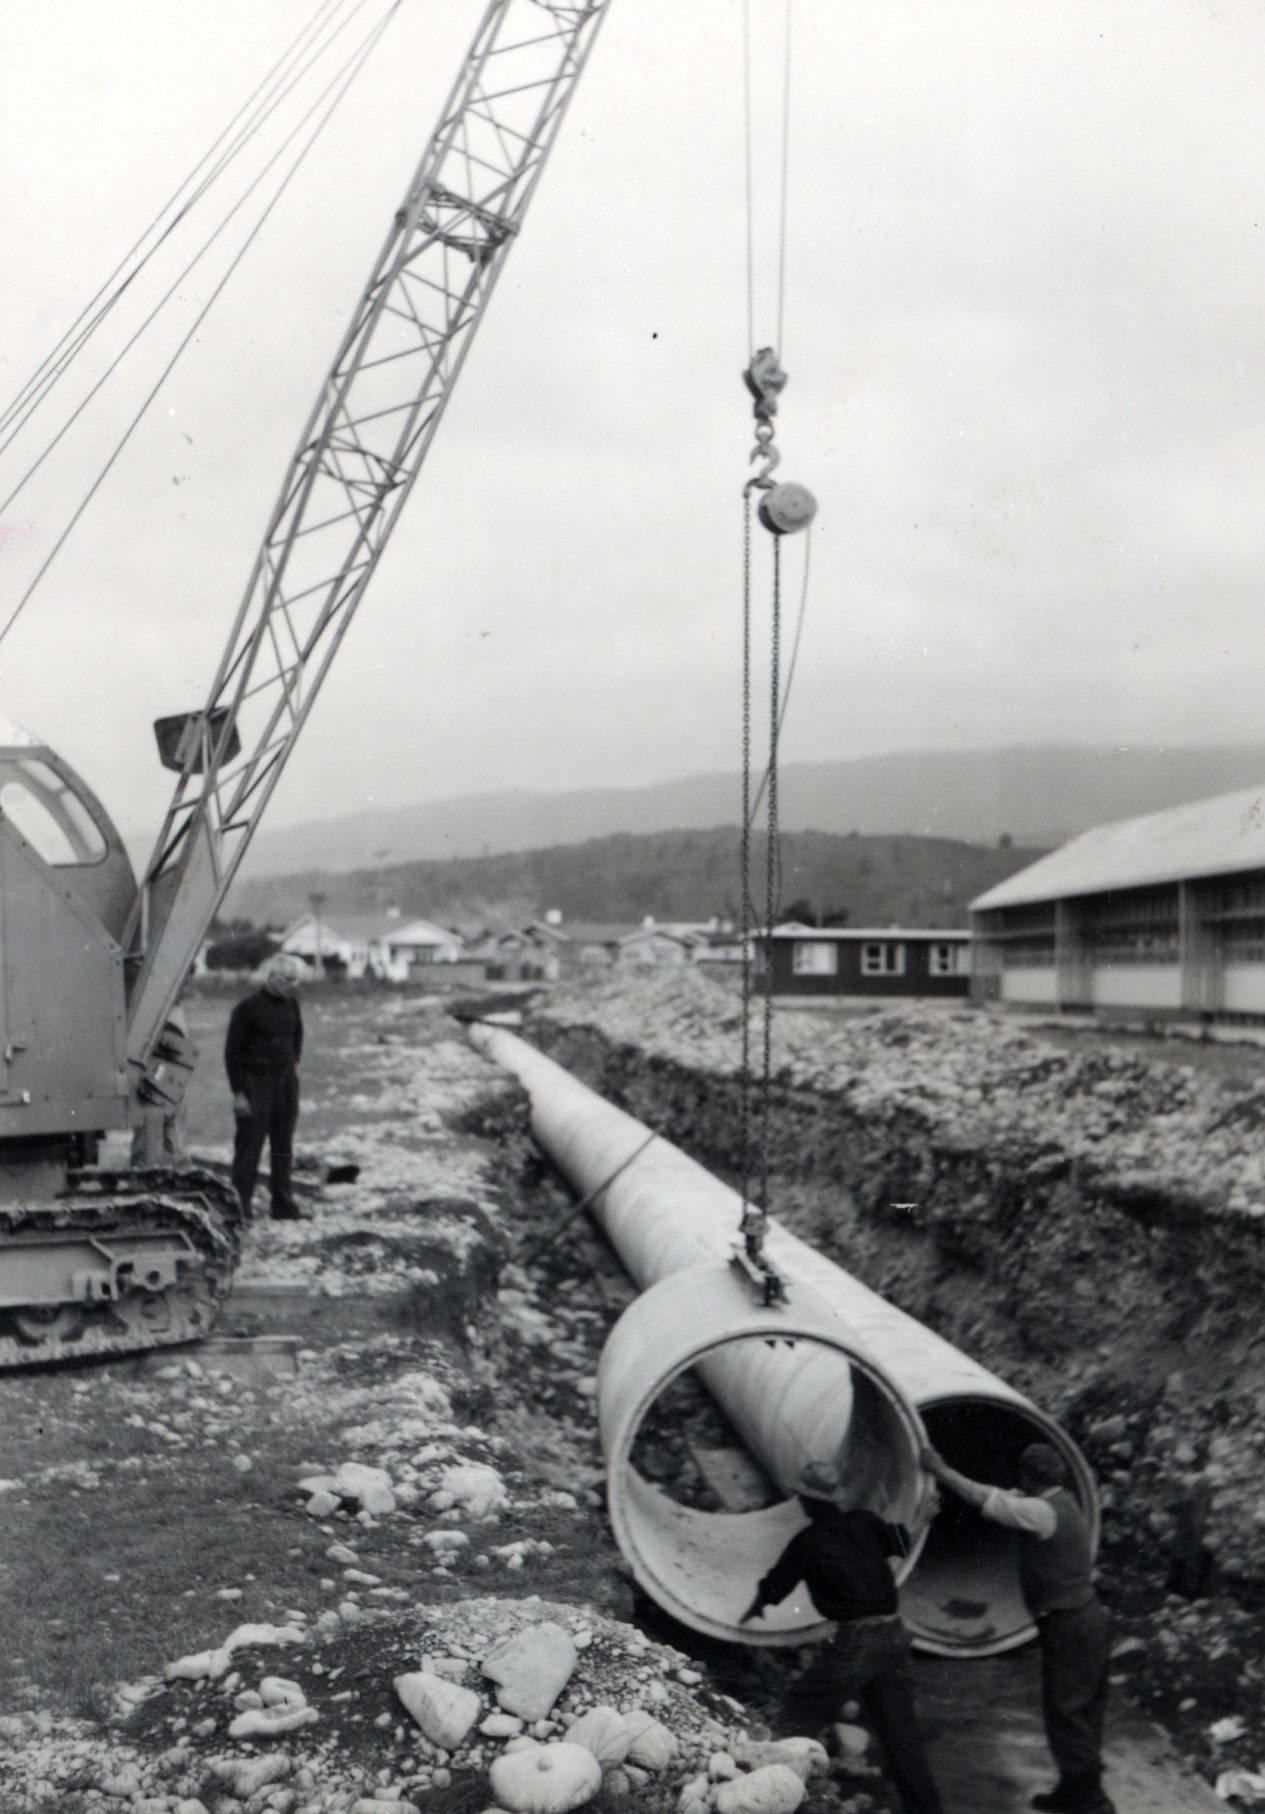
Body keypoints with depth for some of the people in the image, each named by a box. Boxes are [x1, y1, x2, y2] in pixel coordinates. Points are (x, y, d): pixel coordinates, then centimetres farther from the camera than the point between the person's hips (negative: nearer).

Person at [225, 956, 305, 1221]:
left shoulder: (291, 1003, 7)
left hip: (286, 1081, 6)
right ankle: (239, 1208, 0)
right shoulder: (247, 1008, -12)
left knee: (283, 1147, 12)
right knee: (249, 1147, -5)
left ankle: (283, 1206, 20)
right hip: (256, 1082, -6)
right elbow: (232, 1052, -10)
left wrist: (294, 1062, 13)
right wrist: (238, 1092, -13)